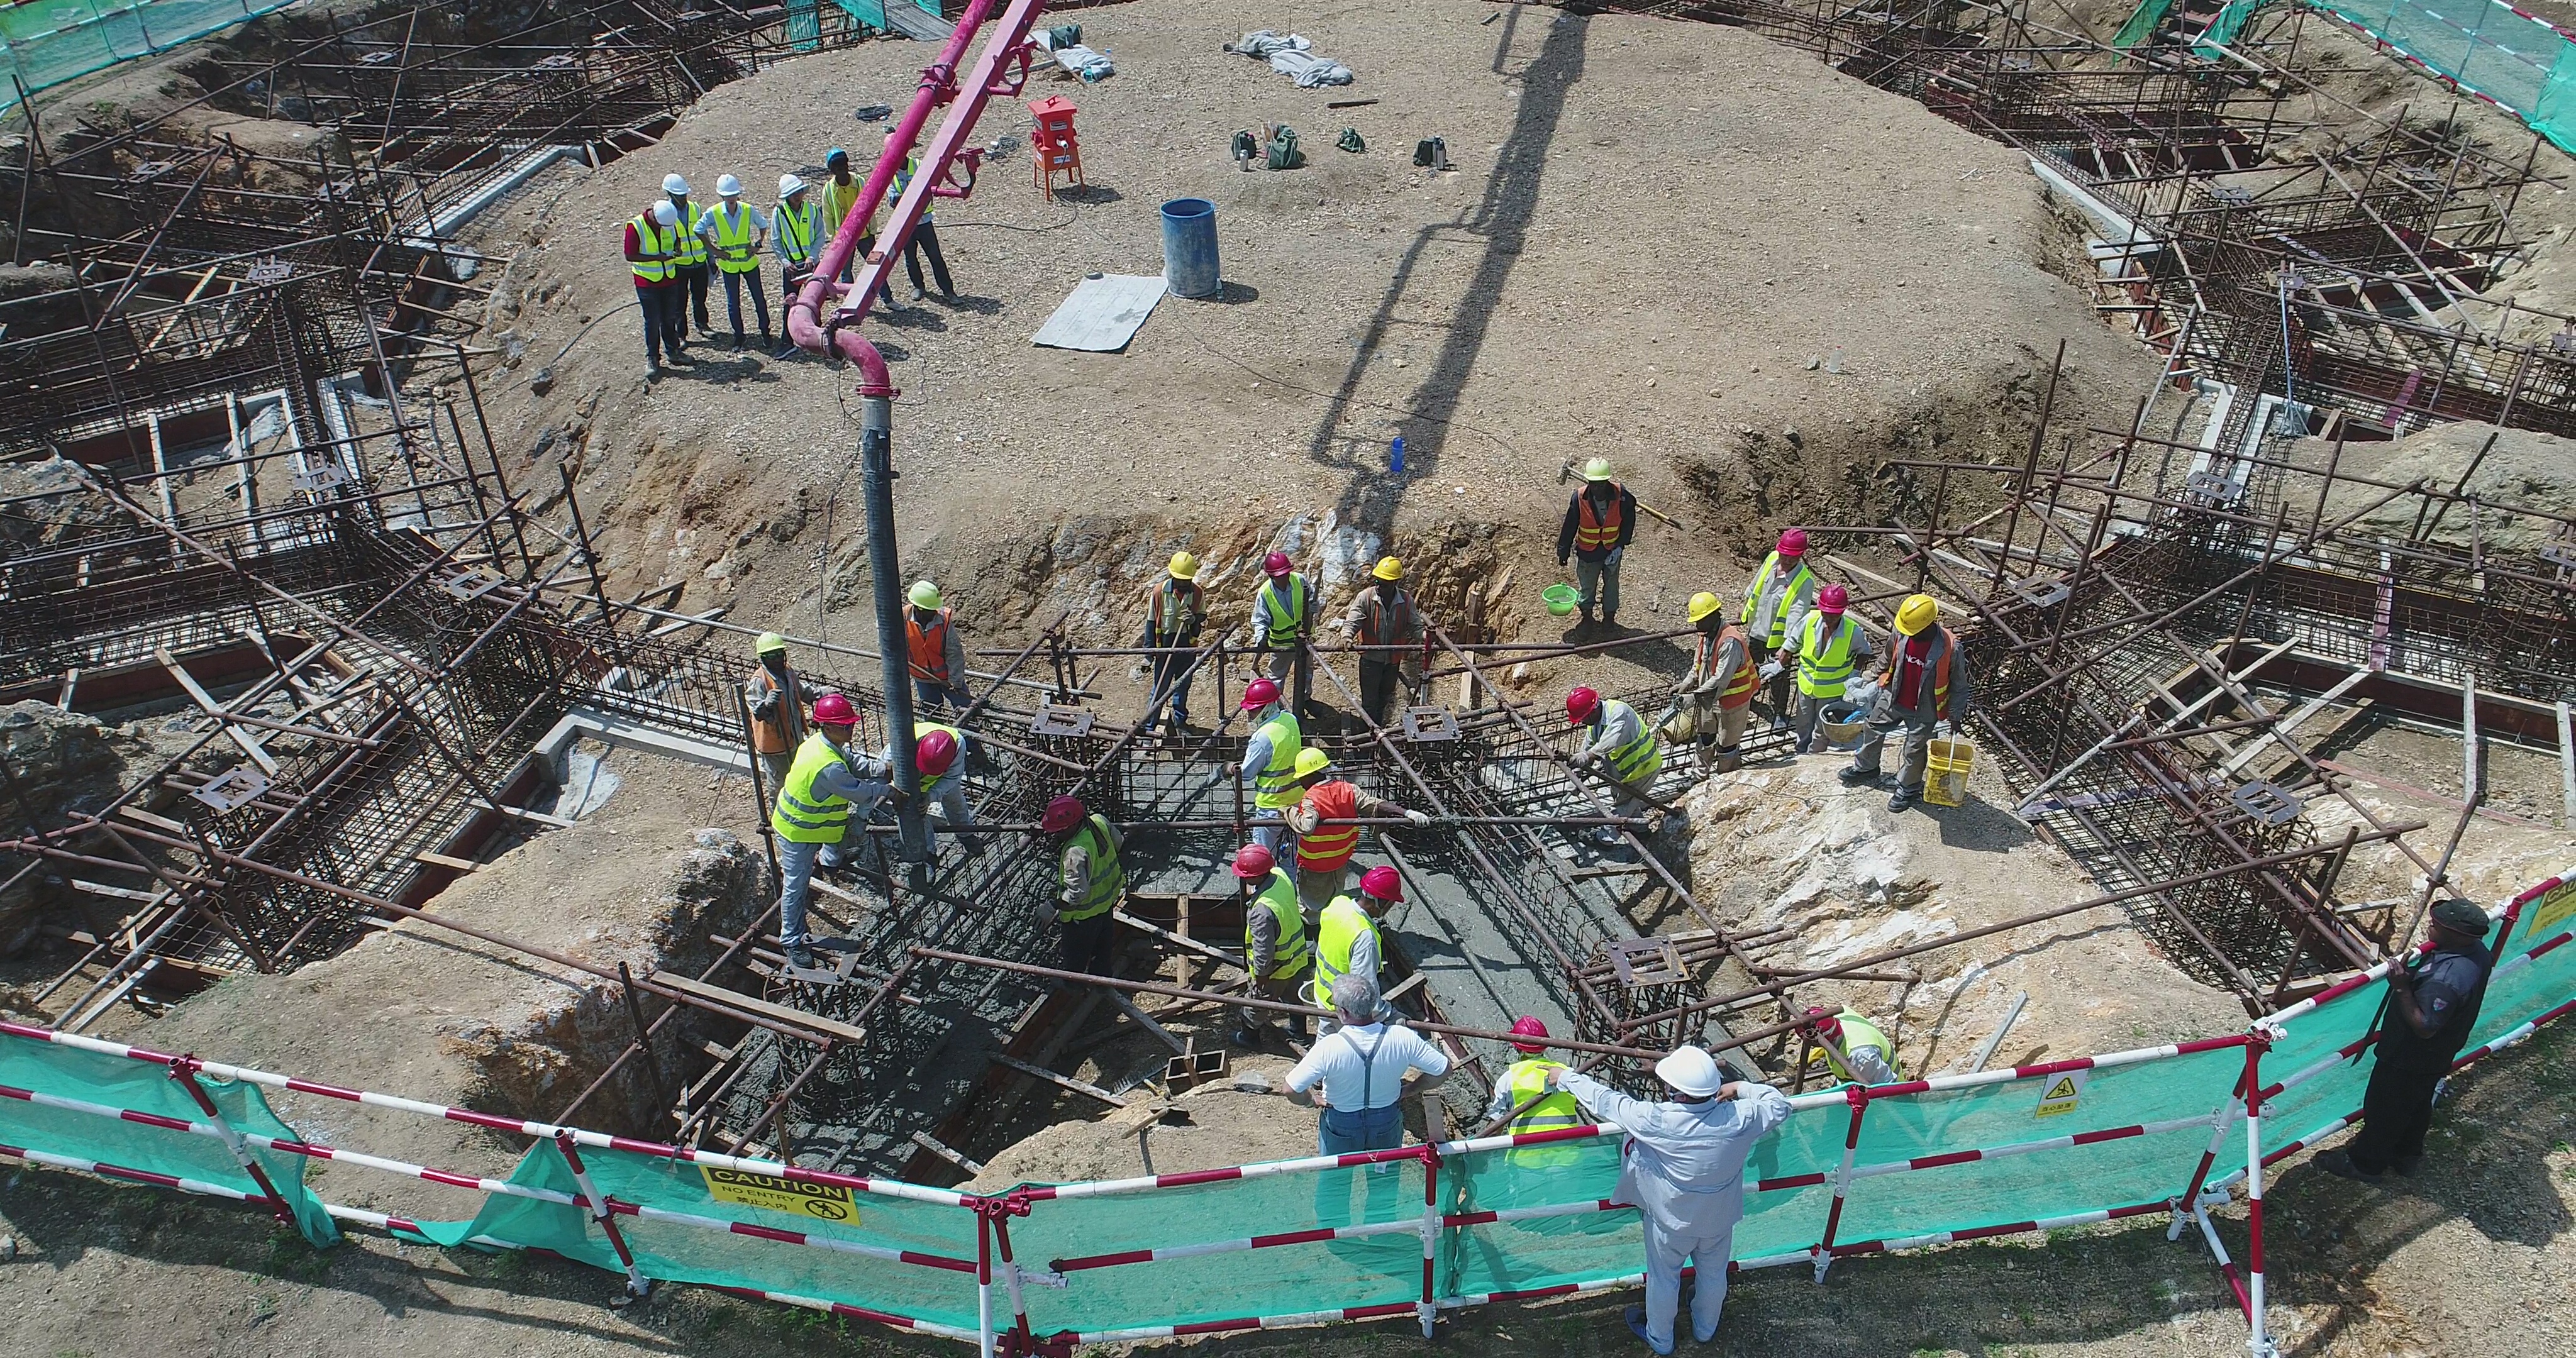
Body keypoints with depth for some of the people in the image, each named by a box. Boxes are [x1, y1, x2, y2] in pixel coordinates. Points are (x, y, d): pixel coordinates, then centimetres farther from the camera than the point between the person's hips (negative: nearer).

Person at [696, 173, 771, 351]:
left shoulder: (748, 210, -9)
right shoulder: (713, 213, -12)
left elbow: (763, 225, 8)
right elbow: (699, 230, -1)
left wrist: (758, 245, -2)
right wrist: (714, 250, -4)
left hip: (749, 261, 0)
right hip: (728, 264, 0)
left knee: (759, 298, 5)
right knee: (733, 301, 8)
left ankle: (765, 332, 19)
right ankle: (738, 335, 21)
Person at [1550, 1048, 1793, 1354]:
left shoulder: (1656, 1121, -36)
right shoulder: (1739, 1118, -29)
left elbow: (1606, 1101, -24)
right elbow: (1779, 1106, -11)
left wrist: (1566, 1077, -11)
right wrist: (1742, 1088, -5)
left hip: (1671, 1220, -3)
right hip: (1719, 1219, 3)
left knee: (1663, 1279, 24)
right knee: (1713, 1274, 30)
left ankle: (1659, 1338, 49)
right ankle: (1705, 1329, 57)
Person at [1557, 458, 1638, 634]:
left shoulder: (1621, 496, -23)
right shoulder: (1579, 499, -23)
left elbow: (1628, 522, -6)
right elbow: (1570, 526, -10)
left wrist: (1620, 546, -11)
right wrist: (1563, 551, -1)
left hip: (1612, 551, 0)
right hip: (1587, 552, 0)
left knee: (1611, 585, 21)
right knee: (1587, 586, 18)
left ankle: (1609, 618, 43)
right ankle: (1587, 618, 42)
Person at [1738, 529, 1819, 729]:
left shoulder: (1805, 581, -28)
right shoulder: (1771, 559, -11)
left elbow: (1797, 615, -33)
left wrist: (1788, 646, -38)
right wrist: (1743, 611, 17)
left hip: (1778, 638, -5)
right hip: (1756, 629, 5)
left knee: (1779, 677, 12)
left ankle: (1780, 714, 32)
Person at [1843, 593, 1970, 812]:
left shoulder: (1950, 647, -30)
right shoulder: (1901, 632, -19)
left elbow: (1959, 683, -13)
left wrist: (1956, 712, -8)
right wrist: (1881, 678, 19)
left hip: (1924, 710, -5)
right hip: (1892, 698, 5)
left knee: (1915, 749, 13)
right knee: (1874, 730, 23)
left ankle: (1908, 788, 38)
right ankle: (1866, 767, 50)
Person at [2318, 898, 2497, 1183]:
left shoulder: (2446, 981, -41)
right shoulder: (2478, 951, -12)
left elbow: (2424, 1027, -33)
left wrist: (2402, 989, -33)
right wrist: (2411, 975, -2)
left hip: (2408, 1060, -9)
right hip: (2437, 1056, 9)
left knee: (2384, 1108, 14)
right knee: (2417, 1105, 29)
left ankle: (2364, 1164, 34)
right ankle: (2407, 1156, 51)